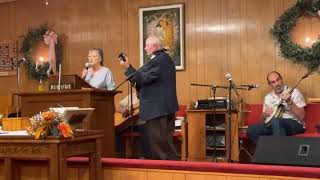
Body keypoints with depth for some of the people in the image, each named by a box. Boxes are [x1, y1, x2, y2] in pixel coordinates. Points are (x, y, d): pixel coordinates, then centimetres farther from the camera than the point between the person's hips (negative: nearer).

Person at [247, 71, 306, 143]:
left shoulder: (293, 92, 0)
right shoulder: (268, 97, 15)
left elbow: (301, 116, -9)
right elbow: (262, 120, 18)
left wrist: (289, 102, -20)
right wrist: (264, 114, -4)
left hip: (294, 124, -5)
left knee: (275, 121, -37)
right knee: (251, 131, -19)